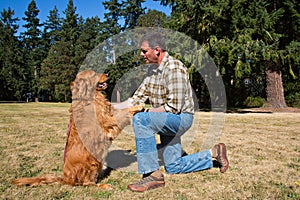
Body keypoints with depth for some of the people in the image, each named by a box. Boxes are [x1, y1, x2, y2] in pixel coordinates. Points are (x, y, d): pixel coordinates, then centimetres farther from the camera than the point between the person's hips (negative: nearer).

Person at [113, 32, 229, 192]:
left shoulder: (174, 68, -19)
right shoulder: (154, 71, 10)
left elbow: (173, 107, -23)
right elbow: (137, 98, 9)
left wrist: (147, 112, -16)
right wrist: (113, 108, -1)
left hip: (180, 117, -9)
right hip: (165, 120, 10)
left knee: (140, 119, -32)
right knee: (173, 167, 13)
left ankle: (153, 174, -26)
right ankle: (213, 154, 27)